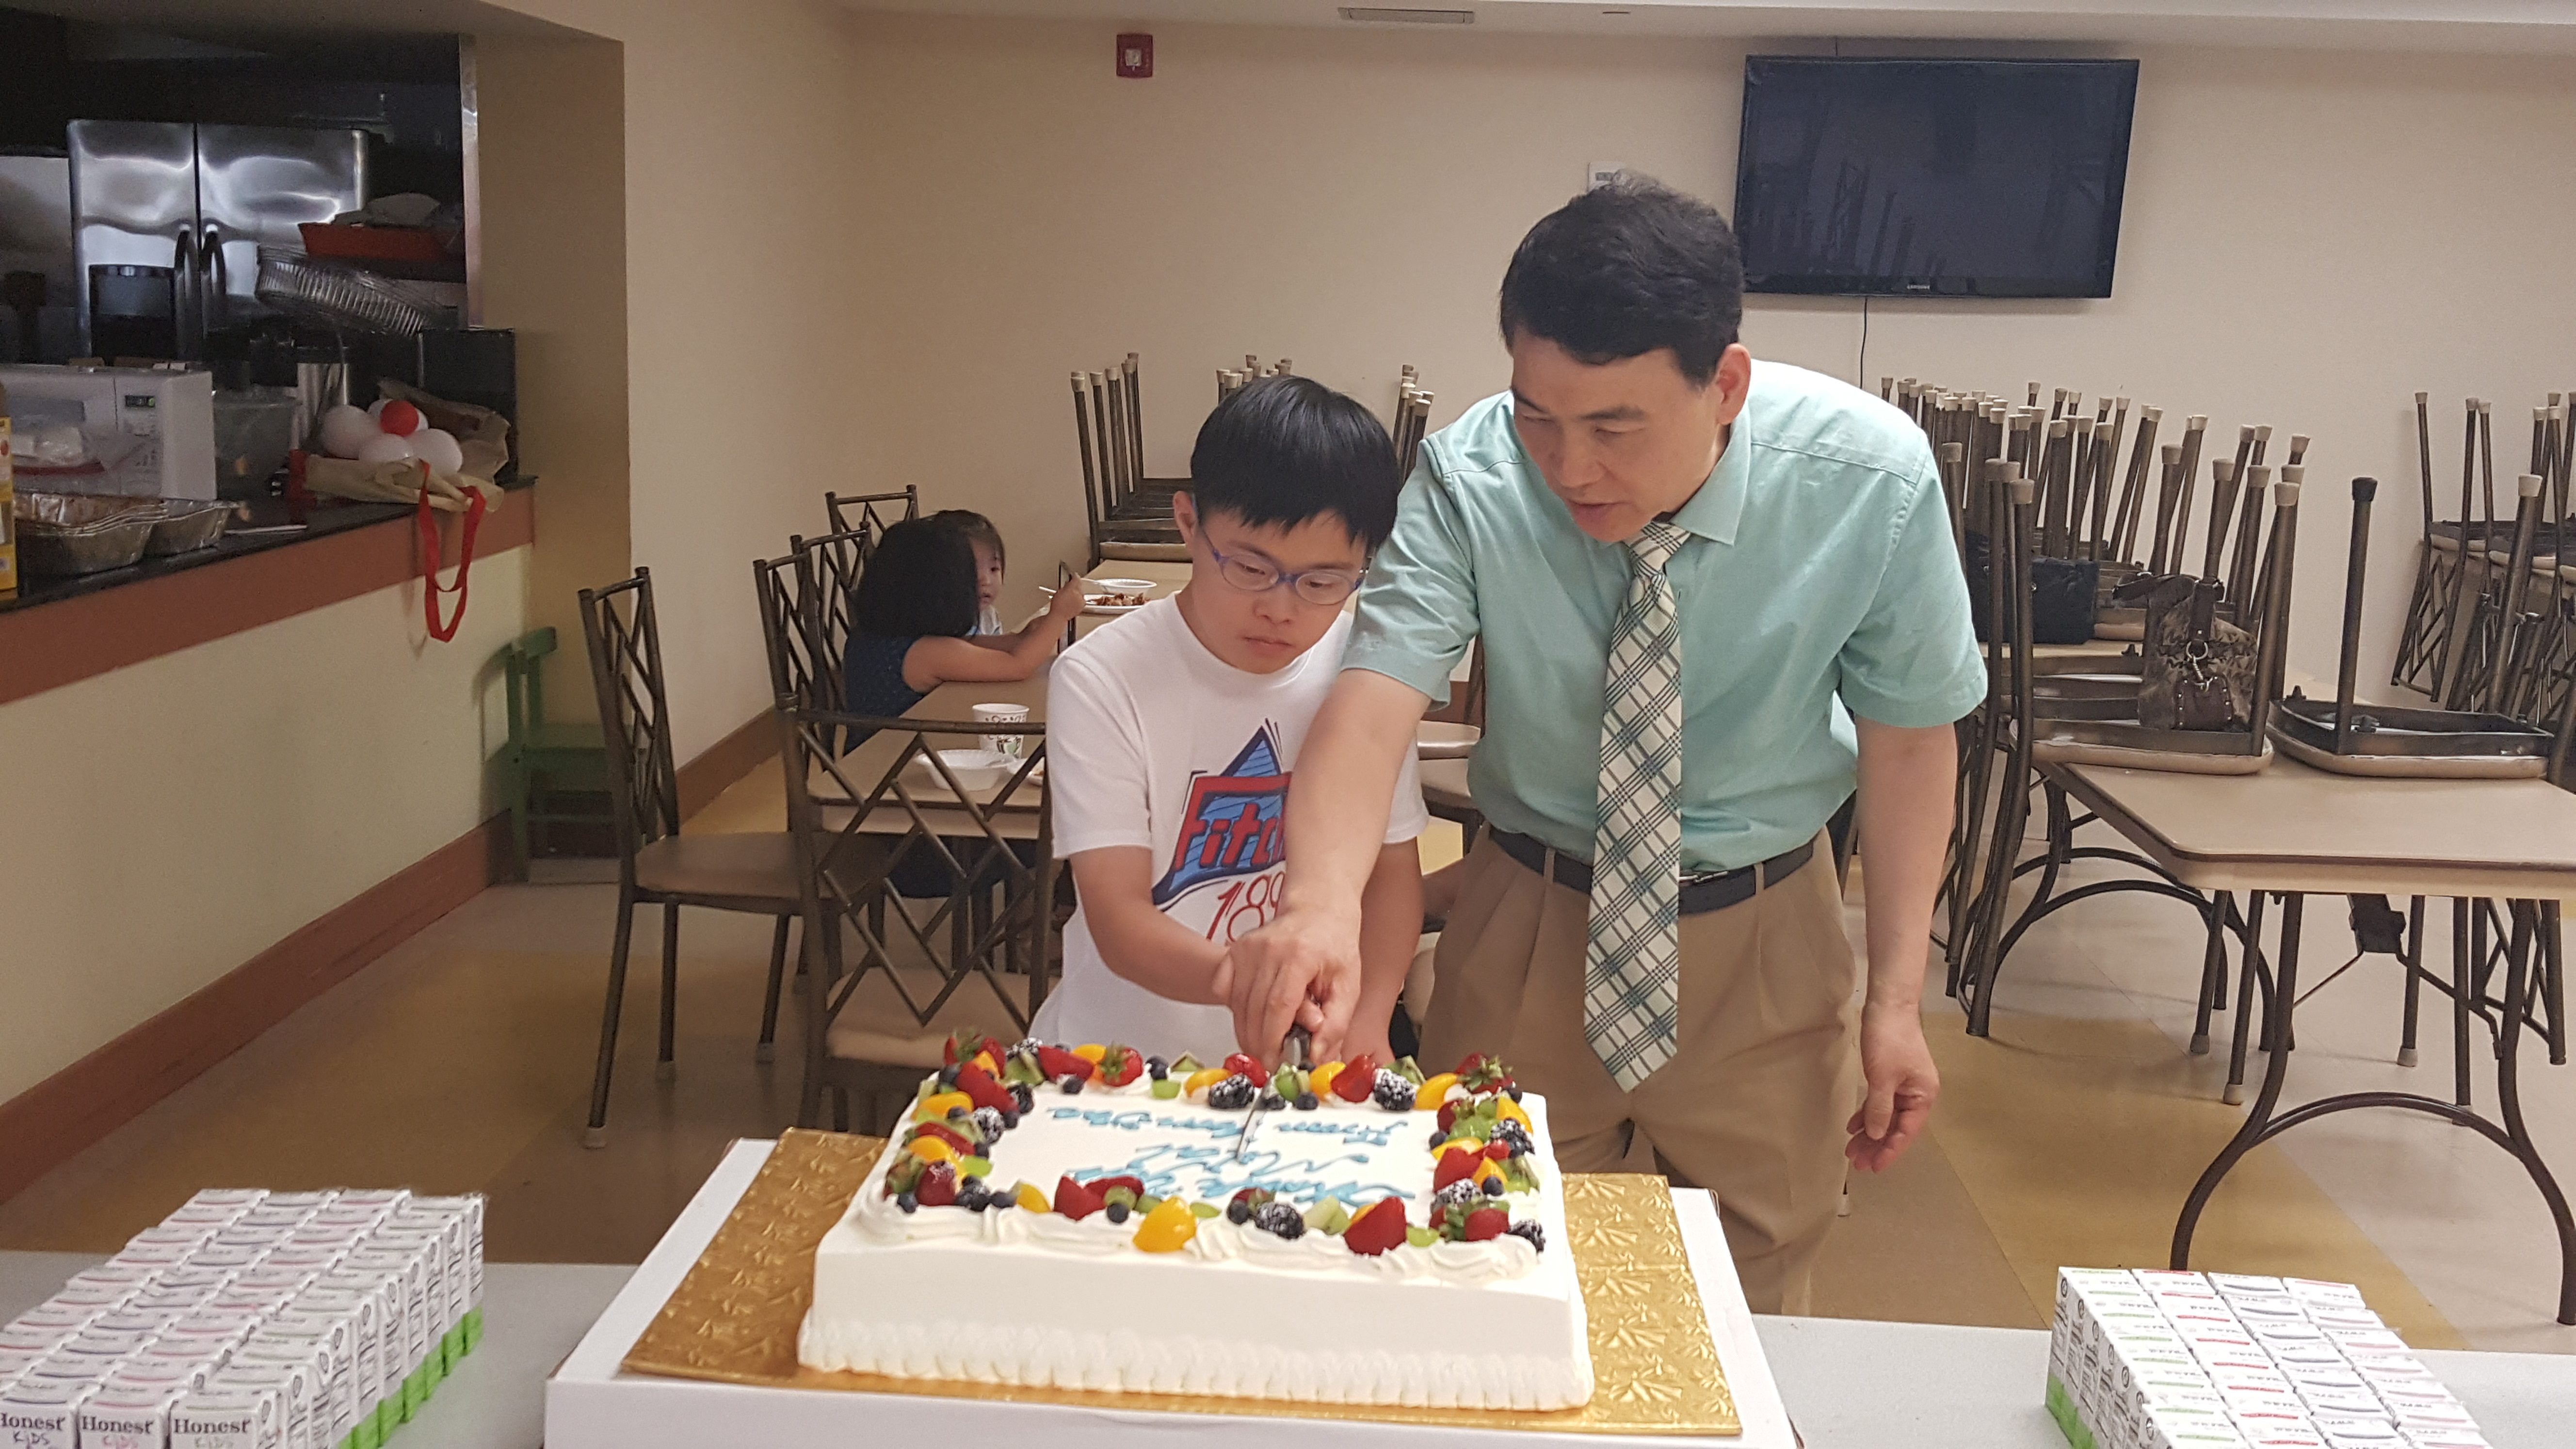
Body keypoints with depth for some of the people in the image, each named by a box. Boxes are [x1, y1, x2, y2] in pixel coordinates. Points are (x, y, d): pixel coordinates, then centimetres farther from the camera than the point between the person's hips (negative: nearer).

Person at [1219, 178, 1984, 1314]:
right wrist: (1321, 905, -52)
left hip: (1767, 935, 0)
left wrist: (1897, 997, -10)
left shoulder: (1873, 480, -20)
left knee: (1752, 1298, 16)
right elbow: (1380, 689, -34)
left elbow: (1907, 731, -9)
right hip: (1530, 923, 0)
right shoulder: (1469, 477, -22)